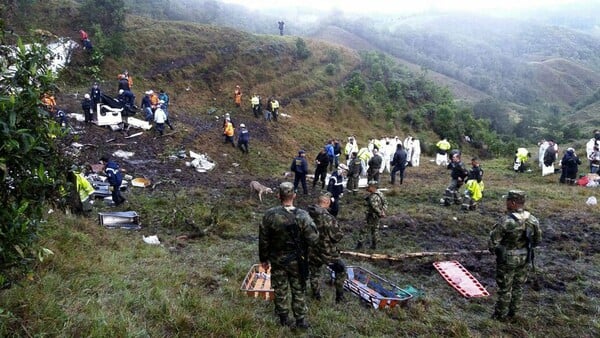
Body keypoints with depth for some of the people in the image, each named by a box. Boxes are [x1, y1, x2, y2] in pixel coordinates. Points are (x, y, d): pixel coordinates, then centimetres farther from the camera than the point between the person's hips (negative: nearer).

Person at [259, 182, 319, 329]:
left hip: (277, 260, 1)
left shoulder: (270, 215, -16)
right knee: (298, 290, 17)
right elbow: (313, 240, -18)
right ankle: (300, 319, 28)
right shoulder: (302, 216, -21)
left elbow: (263, 240, -7)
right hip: (296, 261, -1)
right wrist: (312, 226, 1)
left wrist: (264, 259, 7)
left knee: (280, 290, 19)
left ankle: (284, 318, 35)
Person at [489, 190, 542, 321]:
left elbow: (494, 240, -20)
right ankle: (512, 312, 33)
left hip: (508, 259, -5)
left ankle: (500, 315, 22)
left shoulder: (507, 221, -27)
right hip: (524, 258, 6)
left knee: (505, 288, 9)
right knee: (518, 286, 20)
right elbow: (538, 240, 5)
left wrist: (493, 249, 0)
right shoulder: (532, 220, -7)